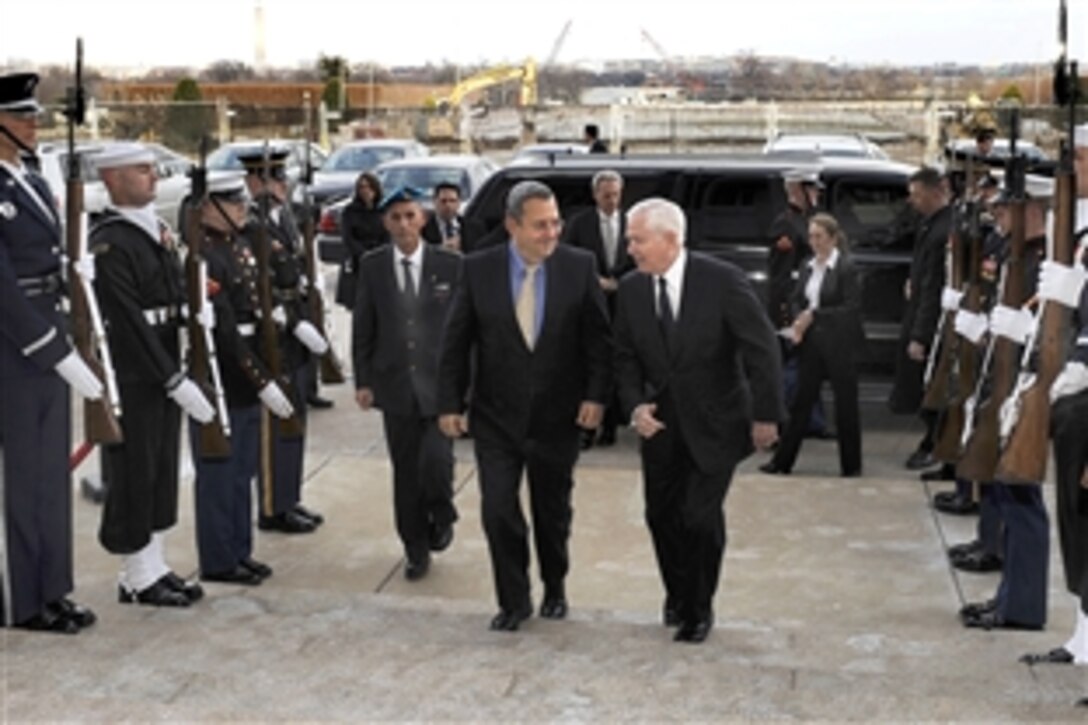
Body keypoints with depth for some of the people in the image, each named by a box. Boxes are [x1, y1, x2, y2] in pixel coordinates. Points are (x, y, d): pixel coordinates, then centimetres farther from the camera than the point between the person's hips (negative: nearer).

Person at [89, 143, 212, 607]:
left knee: (162, 471, 15)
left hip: (164, 374, 9)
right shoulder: (109, 242, -16)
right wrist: (175, 381, -21)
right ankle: (138, 578, 14)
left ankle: (155, 567, 26)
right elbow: (130, 322, -20)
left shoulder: (156, 229, 13)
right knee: (133, 476, 2)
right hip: (131, 380, -9)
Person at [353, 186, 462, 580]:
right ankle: (416, 549, 23)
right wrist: (363, 380, 1)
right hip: (395, 382, 2)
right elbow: (363, 327, 6)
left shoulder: (450, 264, -2)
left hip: (440, 382, -2)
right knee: (405, 472, 7)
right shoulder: (372, 266, 3)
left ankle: (441, 518, 18)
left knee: (435, 461, -14)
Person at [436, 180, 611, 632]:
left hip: (558, 416, 0)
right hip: (496, 417, 0)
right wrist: (450, 402, -5)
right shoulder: (479, 269, -7)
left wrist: (596, 395, -10)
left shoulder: (579, 267, -7)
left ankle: (555, 589, 39)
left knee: (553, 511, 15)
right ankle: (513, 601, 18)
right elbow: (456, 341, -2)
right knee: (498, 510, -2)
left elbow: (598, 337, -2)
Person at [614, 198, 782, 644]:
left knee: (700, 515, -6)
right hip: (660, 423, 4)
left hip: (714, 423, -4)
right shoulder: (630, 290, -2)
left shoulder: (723, 281, -15)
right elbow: (626, 357, 6)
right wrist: (634, 405, -11)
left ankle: (699, 608, 17)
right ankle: (678, 594, 35)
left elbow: (761, 350, -12)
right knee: (661, 515, 8)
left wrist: (766, 415, -14)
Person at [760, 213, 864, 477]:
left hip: (840, 345, -6)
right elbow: (798, 300, 15)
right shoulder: (808, 267, 8)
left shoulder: (846, 268, -11)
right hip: (812, 343, 6)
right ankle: (782, 460, 15)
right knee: (801, 400, 9)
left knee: (845, 404, 5)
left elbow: (852, 308, -15)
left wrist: (815, 315, -17)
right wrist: (798, 322, -5)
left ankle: (851, 465, 17)